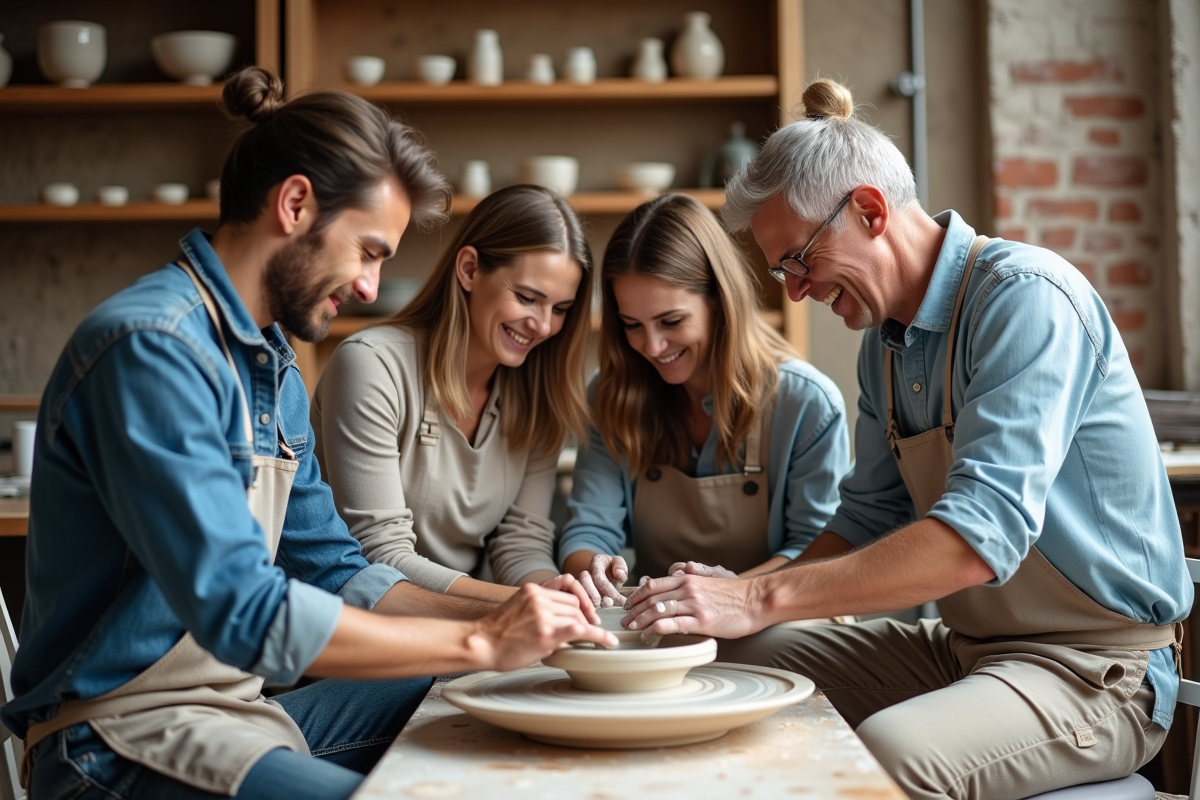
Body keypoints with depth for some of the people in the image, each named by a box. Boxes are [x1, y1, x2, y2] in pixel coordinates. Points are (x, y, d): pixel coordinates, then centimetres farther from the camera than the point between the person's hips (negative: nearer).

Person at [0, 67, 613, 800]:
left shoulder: (275, 368, 12)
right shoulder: (151, 347, -20)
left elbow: (334, 574, 14)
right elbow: (242, 613, -27)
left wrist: (514, 620, 0)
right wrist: (479, 642, -20)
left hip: (240, 708, 9)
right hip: (128, 739, -9)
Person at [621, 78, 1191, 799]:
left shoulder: (1025, 299, -20)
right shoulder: (885, 340, 8)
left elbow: (982, 534, -31)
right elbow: (873, 519, 14)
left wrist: (766, 597, -31)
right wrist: (737, 596, -3)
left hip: (1098, 670, -8)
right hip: (965, 649, 8)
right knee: (743, 662, -3)